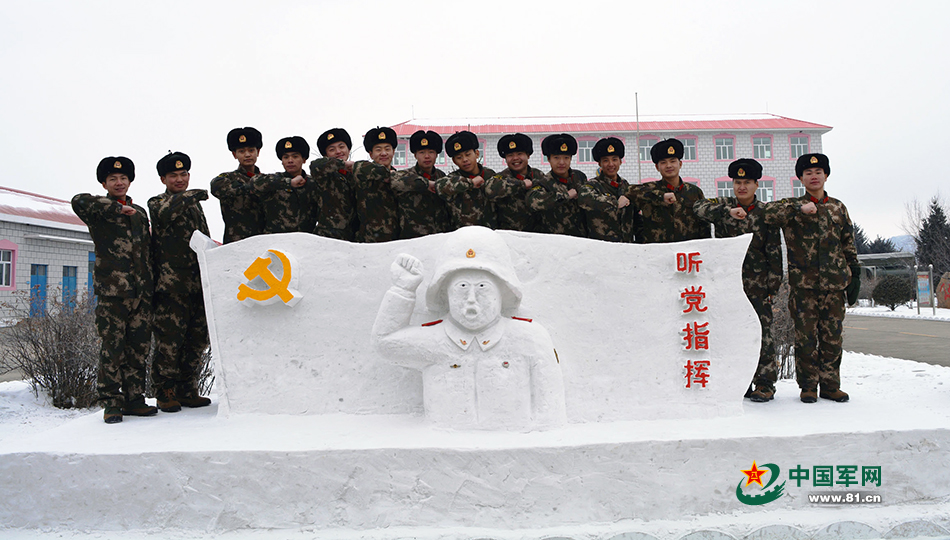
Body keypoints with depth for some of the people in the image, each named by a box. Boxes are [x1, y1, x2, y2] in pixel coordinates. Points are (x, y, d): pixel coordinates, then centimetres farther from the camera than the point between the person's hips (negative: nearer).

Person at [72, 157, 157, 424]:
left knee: (140, 346, 5)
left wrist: (151, 285, 18)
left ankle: (134, 399, 13)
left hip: (141, 291, 5)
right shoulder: (98, 212, 4)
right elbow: (79, 201, -21)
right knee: (112, 346, -6)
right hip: (111, 290, -5)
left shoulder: (140, 213, 20)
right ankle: (111, 402, 3)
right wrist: (118, 208, -17)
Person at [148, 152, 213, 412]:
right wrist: (190, 195, -21)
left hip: (198, 283, 6)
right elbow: (165, 212, -22)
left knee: (198, 338, 6)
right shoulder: (157, 203, 6)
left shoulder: (195, 204, 23)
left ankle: (187, 390, 16)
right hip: (171, 283, -6)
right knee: (170, 338, -7)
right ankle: (166, 393, 4)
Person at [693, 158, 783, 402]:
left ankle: (765, 383, 7)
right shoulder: (723, 206, 8)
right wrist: (728, 211, -23)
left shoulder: (765, 212, 4)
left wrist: (773, 285, -1)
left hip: (757, 285, -2)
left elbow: (774, 252, 4)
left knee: (761, 333, -3)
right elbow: (698, 208, -12)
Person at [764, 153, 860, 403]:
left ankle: (830, 385, 15)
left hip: (835, 283, 3)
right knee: (806, 336, -1)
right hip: (803, 283, -2)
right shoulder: (792, 206, 5)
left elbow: (848, 244, 18)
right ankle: (808, 385, 10)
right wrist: (798, 209, -23)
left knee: (832, 336, 5)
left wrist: (854, 274, 13)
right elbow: (767, 213, -14)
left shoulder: (838, 207, 15)